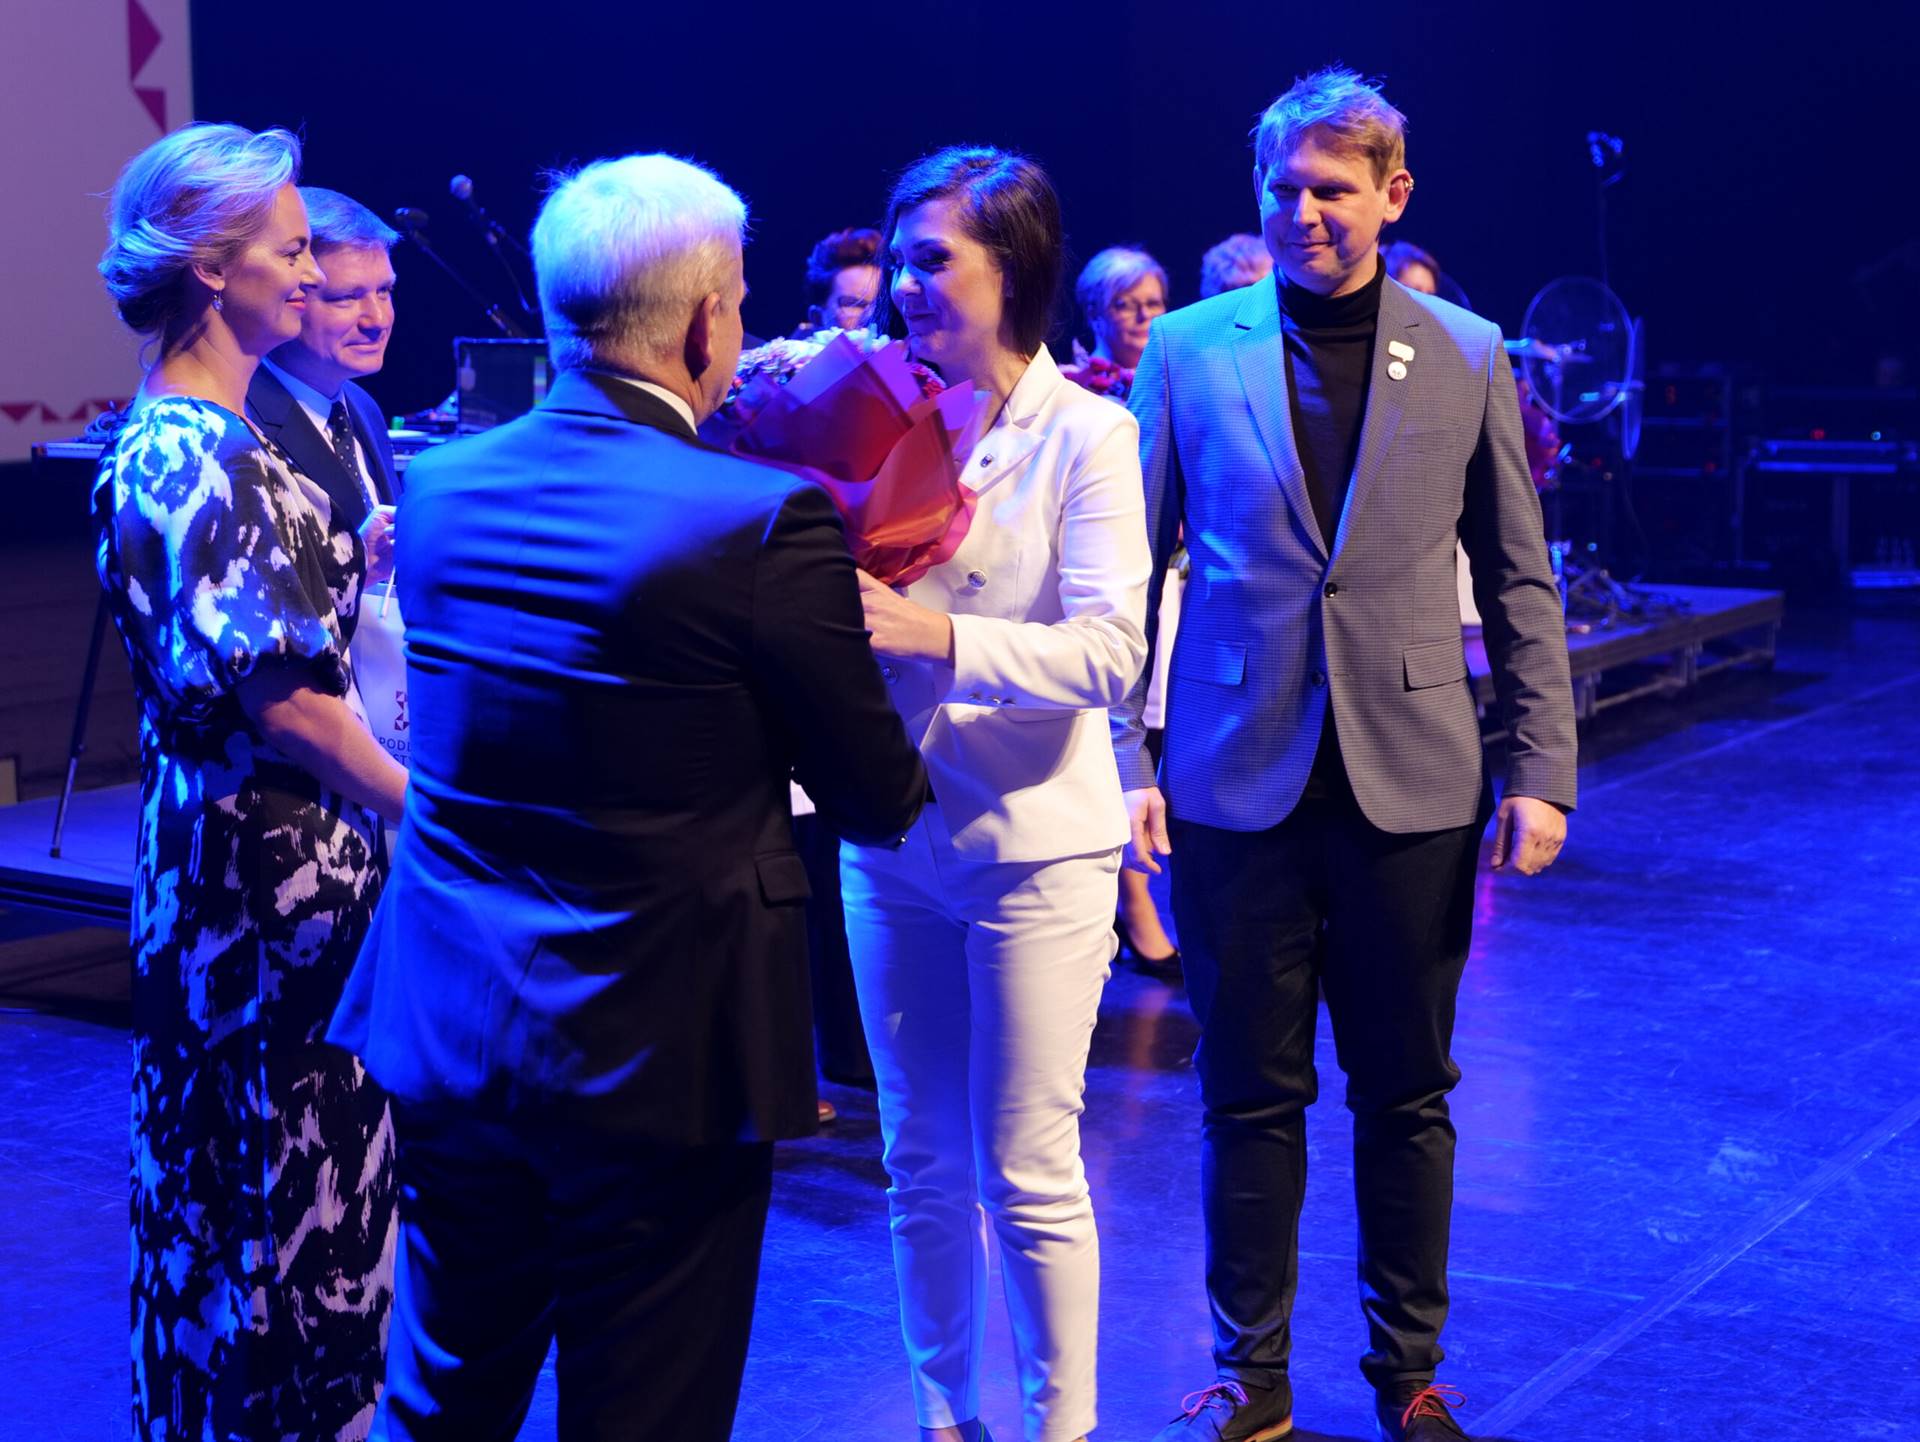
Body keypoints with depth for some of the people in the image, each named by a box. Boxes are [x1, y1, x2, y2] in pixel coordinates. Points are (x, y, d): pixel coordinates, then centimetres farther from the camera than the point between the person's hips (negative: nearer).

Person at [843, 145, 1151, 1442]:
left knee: (1027, 1174, 2)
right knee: (922, 1161, 14)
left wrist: (941, 633, -30)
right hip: (893, 835, 5)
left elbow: (1112, 651, -18)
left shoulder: (1087, 435, -9)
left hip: (1033, 844, -5)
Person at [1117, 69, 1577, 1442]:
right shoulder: (1188, 349, 2)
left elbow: (1519, 579, 6)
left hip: (1411, 785, 1)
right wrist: (1124, 757, -3)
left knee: (1406, 1096, 11)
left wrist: (1542, 770, 0)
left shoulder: (1467, 356, 4)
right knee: (1250, 1096, 8)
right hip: (1240, 781, 0)